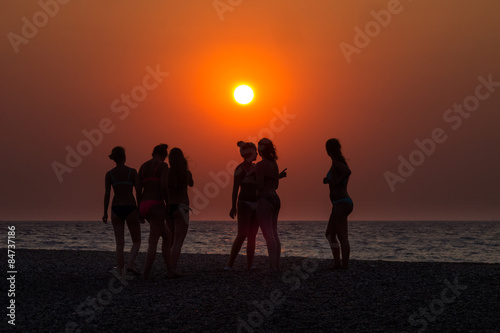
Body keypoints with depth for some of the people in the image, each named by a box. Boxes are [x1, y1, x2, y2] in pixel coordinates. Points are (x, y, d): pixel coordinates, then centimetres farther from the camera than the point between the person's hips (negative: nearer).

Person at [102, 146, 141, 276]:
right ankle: (130, 264, -13)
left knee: (120, 243, 7)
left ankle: (121, 273, 2)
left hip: (116, 209, 3)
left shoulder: (109, 174, 2)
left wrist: (105, 212, 8)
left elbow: (107, 194, -1)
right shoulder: (132, 171, -5)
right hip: (130, 209, -3)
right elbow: (138, 192, -7)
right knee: (136, 241, 11)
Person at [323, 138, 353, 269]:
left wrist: (336, 182, -19)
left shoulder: (336, 162, -12)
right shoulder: (340, 163, 16)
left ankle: (345, 265, -6)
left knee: (342, 236, -8)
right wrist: (328, 180, 17)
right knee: (330, 234, 14)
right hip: (341, 203, 10)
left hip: (341, 203, -10)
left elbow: (347, 171, -31)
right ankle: (337, 263, 14)